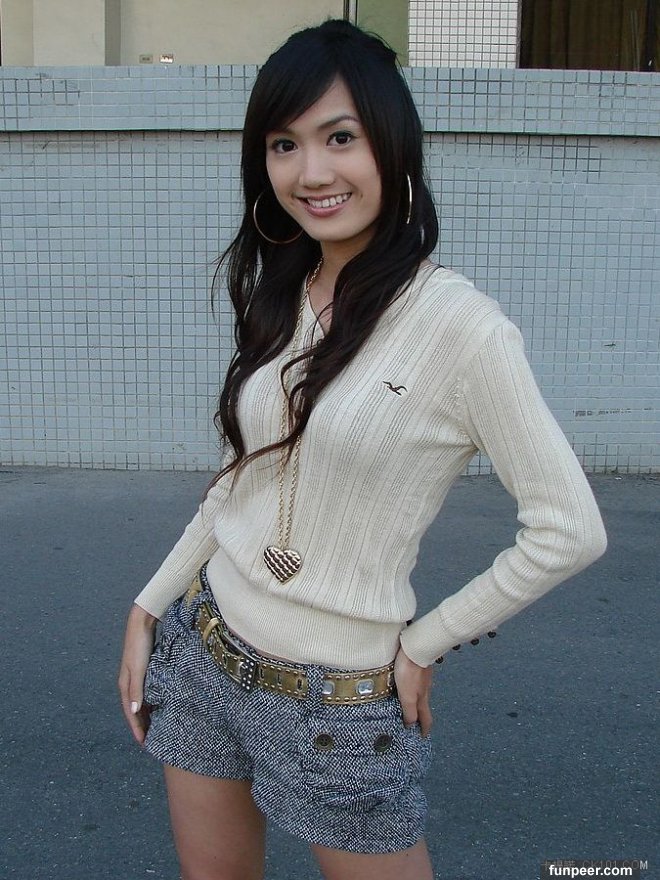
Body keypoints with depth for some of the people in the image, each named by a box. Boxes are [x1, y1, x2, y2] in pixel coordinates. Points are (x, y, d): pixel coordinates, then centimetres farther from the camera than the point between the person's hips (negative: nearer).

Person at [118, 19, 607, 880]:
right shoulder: (280, 296, 2)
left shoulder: (458, 323, -19)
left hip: (335, 701, -5)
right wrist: (148, 607, 8)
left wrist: (424, 643, -9)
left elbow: (569, 530, -16)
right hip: (202, 652, 6)